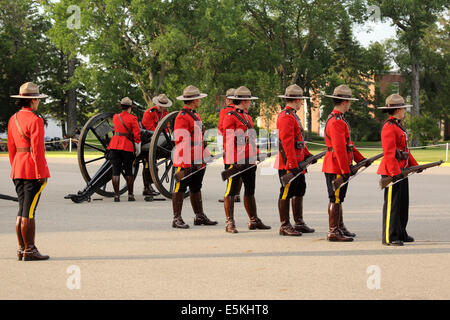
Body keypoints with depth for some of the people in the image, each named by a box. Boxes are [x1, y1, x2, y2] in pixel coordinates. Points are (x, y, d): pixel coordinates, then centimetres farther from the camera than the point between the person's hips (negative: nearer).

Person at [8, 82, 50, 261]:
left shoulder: (13, 119, 11)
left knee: (22, 210, 12)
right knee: (29, 212, -5)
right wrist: (41, 174, -14)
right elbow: (37, 149, -17)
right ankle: (29, 251, -1)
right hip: (34, 170, -8)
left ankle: (22, 249, 16)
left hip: (18, 170, 8)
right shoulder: (35, 120, -14)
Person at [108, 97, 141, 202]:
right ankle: (130, 195, 9)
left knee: (116, 171, 2)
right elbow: (137, 134, -10)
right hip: (127, 147, -3)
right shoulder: (132, 118, -4)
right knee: (129, 172, 6)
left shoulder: (115, 117, 10)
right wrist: (138, 148, -1)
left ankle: (116, 196, -1)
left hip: (114, 146, 3)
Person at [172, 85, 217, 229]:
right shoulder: (182, 117, -14)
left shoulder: (196, 115, 17)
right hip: (186, 162, -9)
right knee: (180, 189, -2)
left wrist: (204, 156, 25)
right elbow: (181, 142, -19)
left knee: (196, 188, 15)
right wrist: (185, 163, -22)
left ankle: (200, 217, 22)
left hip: (198, 162, 9)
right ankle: (177, 219, 2)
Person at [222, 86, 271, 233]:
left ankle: (254, 221, 22)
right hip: (235, 162, -9)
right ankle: (230, 223, 1)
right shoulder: (230, 117, -11)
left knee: (250, 191, 14)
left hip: (249, 161, 9)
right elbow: (228, 140, -15)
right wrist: (232, 160, -19)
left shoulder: (247, 116, 17)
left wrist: (256, 154, 17)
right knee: (231, 192, -2)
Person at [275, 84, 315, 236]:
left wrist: (306, 155, 18)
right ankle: (285, 226, 1)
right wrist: (292, 164, -25)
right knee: (286, 194, -4)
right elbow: (287, 142, -22)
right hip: (288, 164, -10)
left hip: (298, 163, 10)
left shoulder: (293, 116, 17)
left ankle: (299, 223, 21)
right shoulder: (286, 117, -16)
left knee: (299, 192, 14)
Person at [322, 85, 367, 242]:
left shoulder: (339, 119, 16)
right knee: (335, 199, -6)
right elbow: (339, 148, -24)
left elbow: (347, 143, 24)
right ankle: (333, 232, -2)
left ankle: (340, 228, 26)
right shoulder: (336, 121, -19)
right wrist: (345, 170, -23)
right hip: (336, 168, -11)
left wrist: (360, 159, 23)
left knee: (338, 199, 17)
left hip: (339, 168, 11)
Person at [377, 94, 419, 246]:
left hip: (401, 170, 10)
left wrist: (414, 164, 24)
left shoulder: (398, 125, 16)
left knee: (403, 203, 15)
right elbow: (389, 153, -22)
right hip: (392, 171, -10)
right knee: (392, 204, -6)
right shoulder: (389, 128, -16)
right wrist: (395, 173, -25)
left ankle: (400, 234, 24)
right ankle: (389, 237, -2)